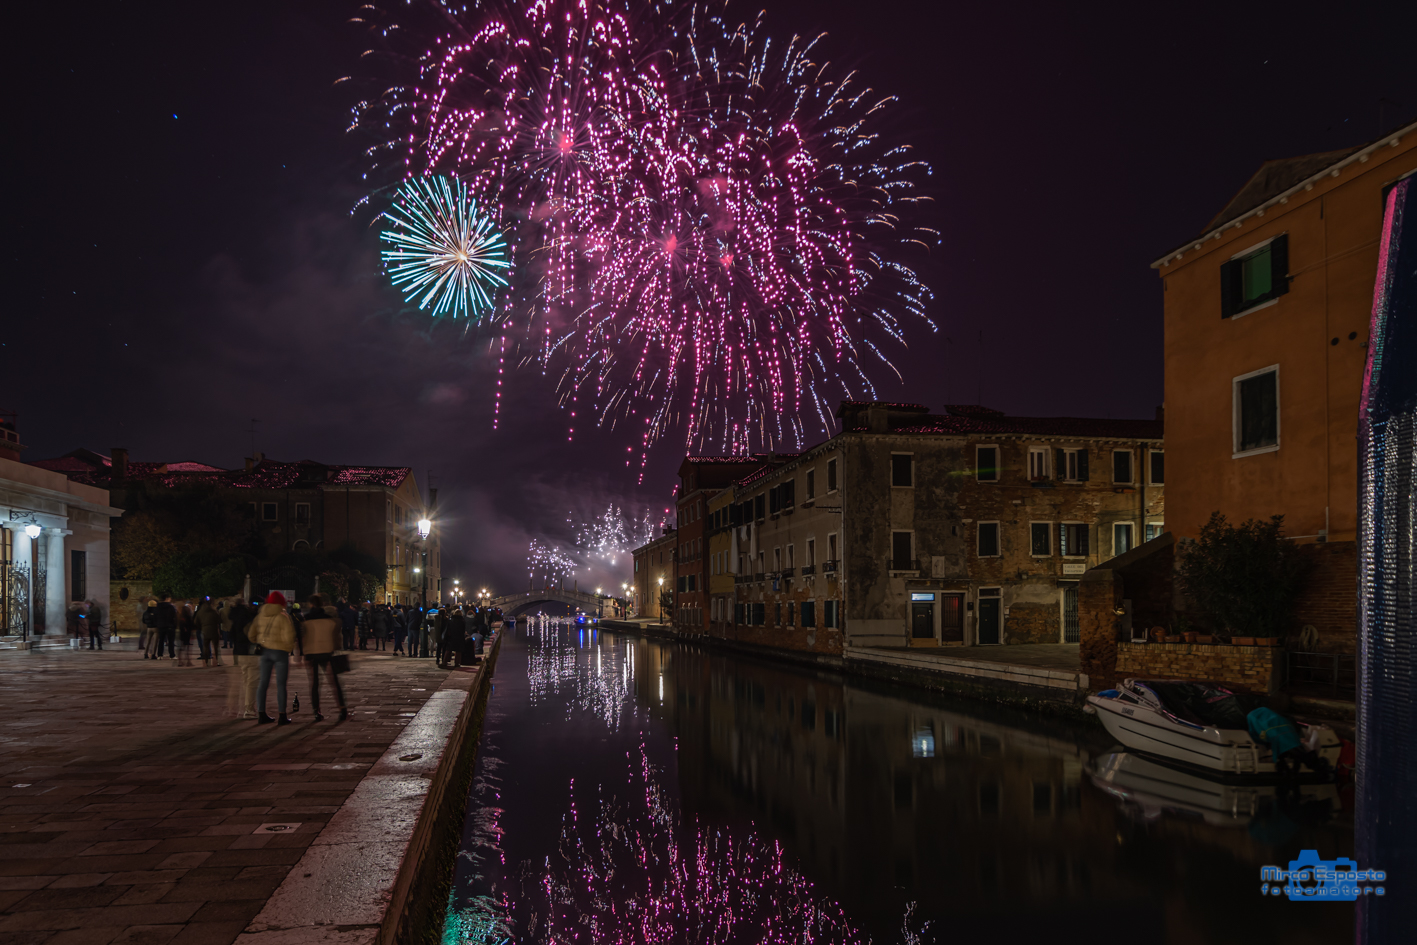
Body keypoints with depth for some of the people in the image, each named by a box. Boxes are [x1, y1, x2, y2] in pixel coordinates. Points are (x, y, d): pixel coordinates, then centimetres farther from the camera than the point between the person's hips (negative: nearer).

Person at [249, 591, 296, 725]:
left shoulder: (260, 615, 5)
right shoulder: (283, 616, -12)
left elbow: (251, 634, 9)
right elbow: (288, 636, -18)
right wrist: (290, 647, 2)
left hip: (265, 651, 5)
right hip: (280, 652, -5)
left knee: (263, 683, 11)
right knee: (281, 684, 0)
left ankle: (261, 714, 14)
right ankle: (282, 716, 3)